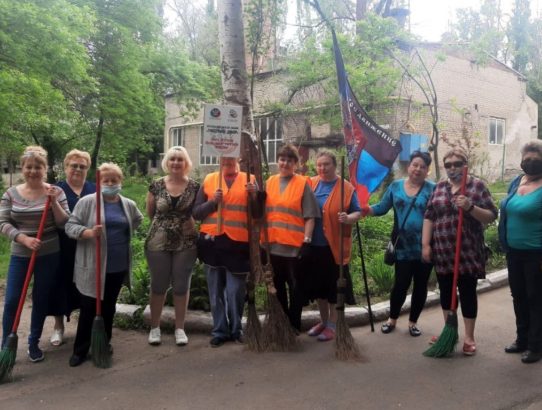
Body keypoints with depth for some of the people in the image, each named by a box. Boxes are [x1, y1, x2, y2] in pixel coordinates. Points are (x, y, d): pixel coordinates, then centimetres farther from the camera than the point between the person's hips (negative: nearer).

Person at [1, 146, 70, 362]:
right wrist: (24, 238, -18)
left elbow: (64, 224, -8)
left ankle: (34, 343, 26)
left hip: (48, 256, -1)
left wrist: (54, 202, -21)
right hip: (20, 255, 1)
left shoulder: (56, 192, -4)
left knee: (41, 301, 9)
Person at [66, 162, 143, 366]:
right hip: (92, 266, -4)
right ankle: (80, 350, 15)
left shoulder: (129, 205, 7)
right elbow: (70, 226, -9)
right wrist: (89, 233, -26)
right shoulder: (87, 201, -6)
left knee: (108, 307, 15)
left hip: (118, 266, 4)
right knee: (88, 308, 2)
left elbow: (138, 220, 27)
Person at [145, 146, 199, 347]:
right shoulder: (156, 185, -1)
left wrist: (193, 223, -3)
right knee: (158, 285, 8)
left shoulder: (194, 187, -2)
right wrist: (164, 224, 9)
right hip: (158, 243, 0)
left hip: (186, 244, 0)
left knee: (182, 285, 7)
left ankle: (180, 328, 19)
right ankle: (154, 327, 22)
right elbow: (150, 212, 9)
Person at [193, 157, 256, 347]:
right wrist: (213, 202, -10)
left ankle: (236, 329, 21)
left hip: (238, 243, -2)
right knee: (216, 291, 9)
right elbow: (196, 212, 6)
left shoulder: (249, 180, 4)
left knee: (236, 291, 3)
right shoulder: (209, 180, 8)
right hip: (212, 241, 2)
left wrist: (255, 194, -16)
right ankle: (219, 330, 20)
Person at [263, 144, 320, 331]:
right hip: (273, 244, 5)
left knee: (295, 286, 6)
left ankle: (294, 326, 18)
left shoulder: (303, 184, -3)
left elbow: (310, 216, -7)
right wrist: (262, 239, 4)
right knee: (277, 286, 15)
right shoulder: (270, 182, 9)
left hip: (295, 245, -4)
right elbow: (263, 212, 11)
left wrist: (307, 241, -12)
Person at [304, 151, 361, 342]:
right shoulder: (310, 184, 7)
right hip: (313, 245, 4)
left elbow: (357, 212, -3)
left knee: (334, 287, 2)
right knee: (318, 285, 14)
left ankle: (332, 325, 16)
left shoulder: (346, 188, -3)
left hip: (334, 246, -4)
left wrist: (348, 218, -23)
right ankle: (324, 321, 30)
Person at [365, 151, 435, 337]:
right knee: (400, 284, 4)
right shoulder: (395, 186, 5)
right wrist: (365, 208, -12)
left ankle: (413, 322, 29)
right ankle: (392, 319, 27)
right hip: (403, 247, 1)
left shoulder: (433, 189, -3)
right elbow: (382, 208, 3)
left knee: (420, 285, 11)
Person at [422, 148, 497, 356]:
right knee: (446, 290, 12)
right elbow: (429, 216, 8)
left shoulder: (477, 185, -2)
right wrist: (425, 244, 1)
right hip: (443, 251, 4)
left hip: (468, 251, -4)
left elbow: (491, 216, -6)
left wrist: (470, 207, -22)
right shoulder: (439, 187, 9)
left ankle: (469, 337, 14)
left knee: (467, 292, 2)